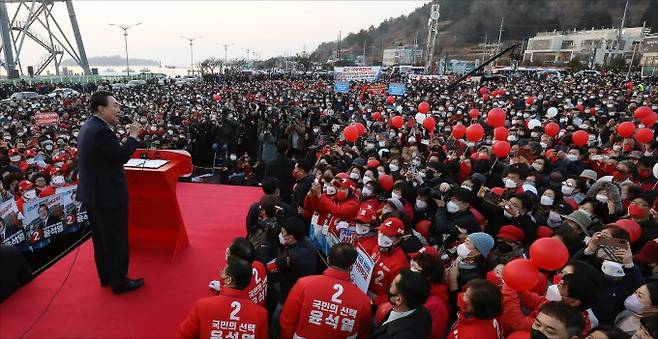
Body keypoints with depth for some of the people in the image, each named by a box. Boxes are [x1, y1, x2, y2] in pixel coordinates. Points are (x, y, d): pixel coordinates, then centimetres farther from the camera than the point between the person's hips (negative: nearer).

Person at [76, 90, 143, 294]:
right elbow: (122, 156, -20)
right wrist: (133, 136, -10)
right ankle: (119, 282, 16)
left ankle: (105, 276, 35)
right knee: (117, 239, 3)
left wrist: (113, 128, 8)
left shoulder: (88, 127, 9)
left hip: (92, 193, 10)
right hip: (108, 195, -10)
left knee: (101, 238, 20)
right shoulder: (101, 130, -23)